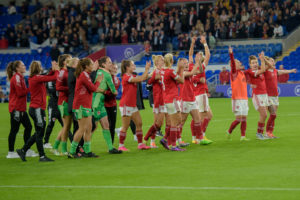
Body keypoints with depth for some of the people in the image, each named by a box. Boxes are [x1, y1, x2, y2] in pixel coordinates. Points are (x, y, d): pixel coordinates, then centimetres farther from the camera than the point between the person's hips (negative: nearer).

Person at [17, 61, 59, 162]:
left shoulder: (33, 78, 11)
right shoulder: (37, 78, -16)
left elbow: (46, 77, 21)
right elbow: (53, 78, -14)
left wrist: (53, 70, 13)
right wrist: (56, 70, 4)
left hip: (34, 108, 10)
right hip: (37, 108, -10)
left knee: (39, 133, 16)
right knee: (39, 133, -3)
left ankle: (23, 150, 19)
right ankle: (42, 156, 2)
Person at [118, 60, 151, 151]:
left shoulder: (133, 76, 12)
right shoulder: (126, 77, -16)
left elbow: (144, 78, 10)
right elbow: (141, 79, -21)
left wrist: (147, 70, -1)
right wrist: (146, 69, -12)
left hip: (133, 105, 9)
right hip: (126, 105, -9)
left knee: (139, 124, 7)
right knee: (125, 126, -3)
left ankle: (140, 144, 12)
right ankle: (121, 145, 4)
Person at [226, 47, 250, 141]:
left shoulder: (242, 73, 14)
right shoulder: (234, 73, -6)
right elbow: (232, 64, -24)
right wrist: (231, 54, -37)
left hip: (244, 99, 7)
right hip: (237, 99, -7)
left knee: (244, 118, 4)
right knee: (238, 119, -7)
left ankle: (243, 136, 7)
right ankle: (229, 132, 12)